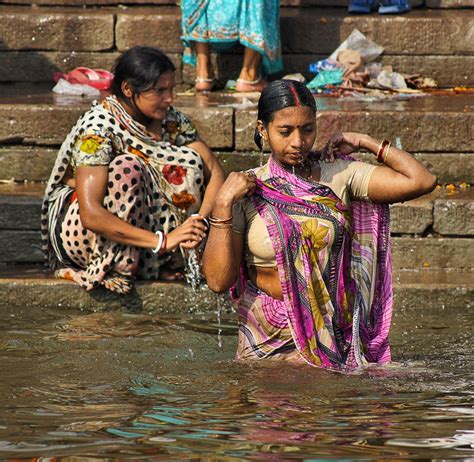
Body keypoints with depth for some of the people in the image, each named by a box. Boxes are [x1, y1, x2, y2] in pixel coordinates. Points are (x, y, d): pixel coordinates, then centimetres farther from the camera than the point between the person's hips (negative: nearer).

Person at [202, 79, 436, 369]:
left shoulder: (339, 175, 4)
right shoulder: (246, 190, 0)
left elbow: (422, 181, -5)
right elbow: (218, 280, -6)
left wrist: (366, 143, 3)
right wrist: (223, 203, -13)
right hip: (268, 343, -1)